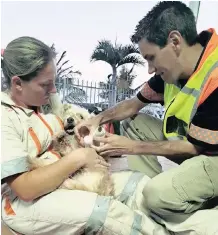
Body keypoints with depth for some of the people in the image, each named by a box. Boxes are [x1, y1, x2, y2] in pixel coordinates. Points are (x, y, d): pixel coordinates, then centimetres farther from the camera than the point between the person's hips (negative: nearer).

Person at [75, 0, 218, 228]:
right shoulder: (173, 67, -7)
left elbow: (195, 146, -23)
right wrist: (99, 118, -12)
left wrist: (131, 147, -21)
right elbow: (135, 104, 3)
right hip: (190, 140, 8)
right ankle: (161, 185, -3)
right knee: (132, 123, 0)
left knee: (159, 194, -32)